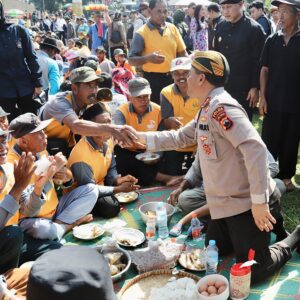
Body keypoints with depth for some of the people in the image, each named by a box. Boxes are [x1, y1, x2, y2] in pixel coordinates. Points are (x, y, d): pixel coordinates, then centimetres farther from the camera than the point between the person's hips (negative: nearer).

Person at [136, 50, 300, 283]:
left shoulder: (221, 106, -22)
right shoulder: (208, 109, 10)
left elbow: (255, 149, -31)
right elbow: (179, 138, 19)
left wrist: (259, 201, -29)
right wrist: (141, 137, 11)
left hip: (247, 203, -10)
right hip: (226, 203, 10)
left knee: (251, 273, -1)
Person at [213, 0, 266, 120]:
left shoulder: (254, 28, -9)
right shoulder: (220, 27, 6)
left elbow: (258, 62, -10)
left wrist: (255, 87, -11)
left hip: (244, 88, -4)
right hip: (221, 85, 5)